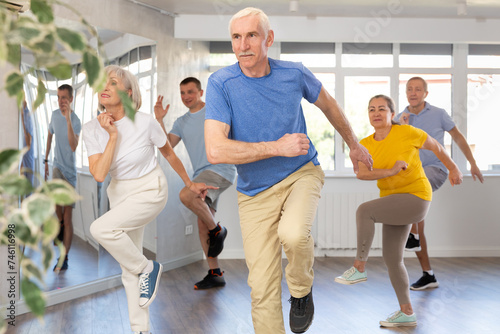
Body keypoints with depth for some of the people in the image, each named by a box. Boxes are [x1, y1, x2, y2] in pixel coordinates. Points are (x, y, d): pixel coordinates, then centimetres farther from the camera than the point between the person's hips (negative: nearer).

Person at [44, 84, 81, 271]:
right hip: (57, 165, 5)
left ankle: (64, 259, 3)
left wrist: (68, 118, -38)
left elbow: (74, 146, -32)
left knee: (68, 217, -3)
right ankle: (60, 224, 14)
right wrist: (45, 160, 16)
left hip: (70, 170, -5)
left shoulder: (76, 121, -16)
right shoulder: (54, 115, 1)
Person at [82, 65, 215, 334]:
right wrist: (113, 135, -24)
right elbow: (98, 174, -20)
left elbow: (168, 153, 0)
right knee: (129, 270, 9)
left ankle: (148, 269, -5)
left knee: (101, 228, -28)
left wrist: (190, 184, 10)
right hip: (119, 193, 5)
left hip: (150, 191, -5)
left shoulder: (145, 123, -18)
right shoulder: (92, 129, -9)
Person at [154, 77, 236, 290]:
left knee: (186, 195, -31)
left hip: (220, 170, -7)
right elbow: (166, 146, 5)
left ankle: (217, 230, -9)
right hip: (202, 175, 7)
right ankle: (215, 274, 13)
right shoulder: (181, 122, 16)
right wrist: (159, 120, -4)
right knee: (202, 227, 5)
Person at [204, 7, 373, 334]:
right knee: (263, 288, -3)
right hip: (255, 191, 0)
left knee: (293, 234, -31)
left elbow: (327, 103, 14)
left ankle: (302, 290, 1)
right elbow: (216, 150, -25)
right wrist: (278, 148, -23)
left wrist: (354, 144, 25)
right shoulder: (221, 83, -15)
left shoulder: (293, 73, -7)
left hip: (302, 173, 0)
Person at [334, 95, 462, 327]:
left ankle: (359, 268, -13)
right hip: (394, 202, 7)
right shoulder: (365, 145, 1)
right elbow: (361, 173, -16)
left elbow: (434, 146, 7)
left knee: (364, 211, -25)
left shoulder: (407, 132, -11)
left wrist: (453, 169, 15)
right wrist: (390, 171, -28)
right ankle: (407, 313, 19)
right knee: (391, 257, 7)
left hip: (416, 198, -7)